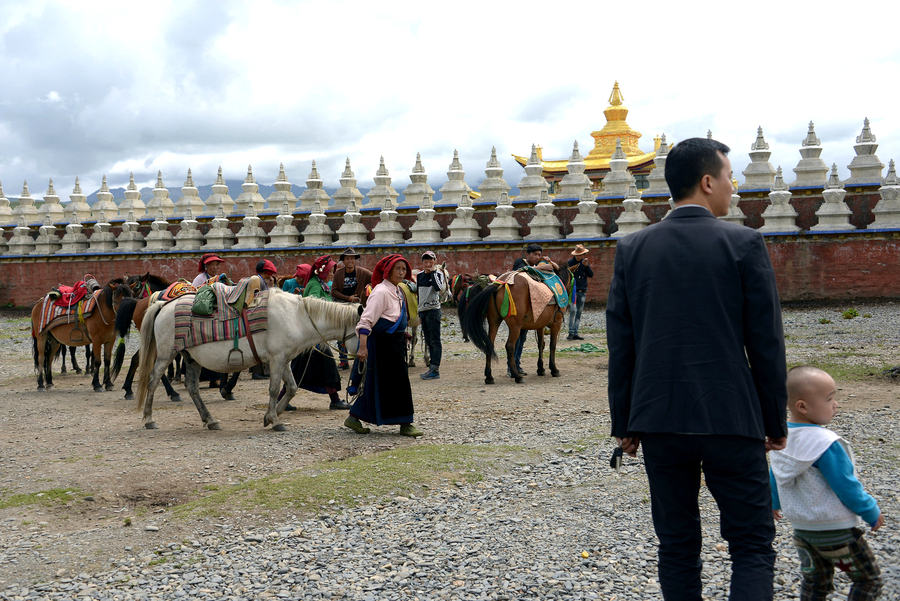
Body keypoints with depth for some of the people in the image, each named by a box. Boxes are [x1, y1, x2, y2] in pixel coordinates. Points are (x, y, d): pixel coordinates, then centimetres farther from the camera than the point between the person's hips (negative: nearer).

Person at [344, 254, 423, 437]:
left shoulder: (397, 291, 13)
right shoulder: (381, 292, -16)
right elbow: (366, 320, -23)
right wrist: (363, 347, -30)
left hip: (395, 343, 10)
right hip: (383, 344, -10)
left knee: (376, 383, 13)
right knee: (397, 381, -5)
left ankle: (354, 418, 20)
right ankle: (405, 424, 2)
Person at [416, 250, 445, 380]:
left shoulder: (438, 274, -5)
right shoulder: (419, 275, 12)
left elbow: (439, 287, -25)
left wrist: (433, 273, -18)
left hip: (433, 310, -7)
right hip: (422, 311, 7)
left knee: (435, 340, -8)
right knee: (428, 341, 10)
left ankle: (435, 369, -10)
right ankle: (433, 368, 16)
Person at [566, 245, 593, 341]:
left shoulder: (585, 262, 11)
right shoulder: (570, 263, -1)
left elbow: (591, 275, 3)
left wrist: (586, 265, -10)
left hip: (582, 291, 5)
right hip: (573, 290, -5)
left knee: (579, 312, 6)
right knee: (573, 310, -14)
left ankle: (575, 333, 10)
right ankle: (571, 333, -14)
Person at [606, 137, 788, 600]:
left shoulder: (631, 249, 3)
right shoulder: (744, 243, -6)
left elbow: (620, 347, 4)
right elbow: (766, 343, -4)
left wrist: (624, 424, 11)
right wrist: (776, 422, 5)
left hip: (658, 421, 3)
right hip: (731, 421, -3)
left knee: (677, 547, 13)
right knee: (752, 547, 5)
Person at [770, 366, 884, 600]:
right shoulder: (825, 444, -25)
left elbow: (774, 476, 12)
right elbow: (846, 486, -20)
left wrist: (775, 503, 30)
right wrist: (871, 512, -4)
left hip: (801, 527, 8)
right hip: (835, 529, -8)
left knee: (814, 582, 18)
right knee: (869, 579, 8)